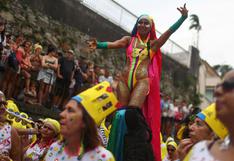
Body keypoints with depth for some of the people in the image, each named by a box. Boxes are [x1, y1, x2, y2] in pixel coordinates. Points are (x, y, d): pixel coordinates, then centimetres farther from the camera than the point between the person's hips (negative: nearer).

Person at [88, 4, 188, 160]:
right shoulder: (129, 40, 12)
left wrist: (183, 18, -11)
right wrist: (98, 45, -22)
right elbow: (113, 44, -3)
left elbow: (170, 31, 0)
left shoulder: (153, 43, 9)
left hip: (143, 81, -2)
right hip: (125, 80, 3)